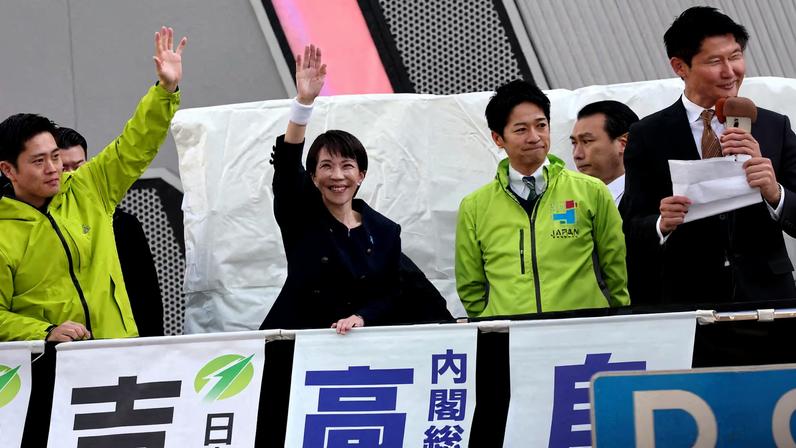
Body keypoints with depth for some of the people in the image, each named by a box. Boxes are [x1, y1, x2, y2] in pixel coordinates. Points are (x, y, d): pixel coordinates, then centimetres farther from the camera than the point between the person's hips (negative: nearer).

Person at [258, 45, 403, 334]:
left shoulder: (385, 232, 10)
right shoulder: (300, 216, 4)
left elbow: (388, 296, 9)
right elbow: (287, 163, -11)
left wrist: (360, 318, -11)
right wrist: (304, 102, -22)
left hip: (359, 343, 2)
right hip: (296, 340, -2)